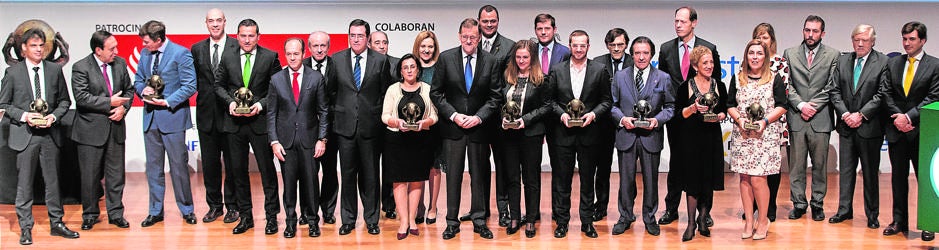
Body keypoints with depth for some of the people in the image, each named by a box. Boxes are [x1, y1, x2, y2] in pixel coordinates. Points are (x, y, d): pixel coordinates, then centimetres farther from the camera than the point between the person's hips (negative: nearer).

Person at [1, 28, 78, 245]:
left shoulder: (55, 70, 6)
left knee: (53, 181, 9)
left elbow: (64, 100, 11)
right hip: (24, 134, -2)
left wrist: (54, 116, -7)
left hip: (50, 133, 2)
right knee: (24, 183, 3)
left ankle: (56, 223, 20)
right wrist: (24, 116, -13)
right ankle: (25, 228, 12)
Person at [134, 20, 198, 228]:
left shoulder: (181, 53, -10)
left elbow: (190, 85, -12)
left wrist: (168, 102, -19)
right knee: (153, 166, 10)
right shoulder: (145, 54, 10)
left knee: (179, 166, 1)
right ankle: (155, 211, 19)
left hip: (172, 117, -6)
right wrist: (142, 89, -4)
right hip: (150, 117, 6)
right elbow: (138, 79, 20)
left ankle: (186, 210, 15)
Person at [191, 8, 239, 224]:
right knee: (209, 163, 10)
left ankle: (232, 206, 15)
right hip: (207, 115, 3)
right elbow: (195, 81, 10)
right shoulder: (197, 49, 9)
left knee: (232, 163, 4)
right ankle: (214, 205, 21)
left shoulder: (237, 47, -3)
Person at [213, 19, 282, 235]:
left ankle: (271, 217, 9)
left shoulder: (270, 57, -1)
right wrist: (230, 102, -6)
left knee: (267, 170, 0)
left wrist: (261, 105, -13)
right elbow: (219, 85, 11)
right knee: (238, 170, 9)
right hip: (234, 122, 3)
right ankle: (245, 216, 19)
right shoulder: (227, 58, 7)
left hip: (260, 121, -3)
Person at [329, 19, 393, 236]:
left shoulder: (380, 60, 0)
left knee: (370, 175, 6)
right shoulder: (336, 59, 3)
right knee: (348, 175, 7)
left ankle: (371, 219, 17)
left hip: (370, 126, -1)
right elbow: (330, 90, 14)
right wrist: (336, 111, 9)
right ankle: (348, 220, 16)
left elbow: (385, 92, 6)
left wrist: (378, 115, 3)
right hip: (345, 126, 1)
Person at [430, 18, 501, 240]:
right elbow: (436, 92, 0)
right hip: (452, 126, -1)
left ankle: (479, 221, 18)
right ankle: (452, 222, 12)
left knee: (479, 175, 8)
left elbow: (494, 96, 2)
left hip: (479, 126, 1)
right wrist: (453, 115, -10)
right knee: (453, 175, 4)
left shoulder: (489, 61, 0)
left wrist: (478, 117, -11)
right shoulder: (446, 58, -2)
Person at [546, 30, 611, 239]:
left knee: (588, 180, 7)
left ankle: (587, 222, 17)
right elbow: (550, 99, 7)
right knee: (561, 179, 5)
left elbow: (607, 100, 4)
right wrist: (561, 114, -9)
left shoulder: (600, 70, 3)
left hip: (589, 133, 0)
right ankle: (561, 221, 14)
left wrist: (594, 114, -12)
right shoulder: (557, 70, 5)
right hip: (563, 133, 1)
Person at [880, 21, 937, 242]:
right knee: (898, 178, 9)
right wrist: (898, 117, -10)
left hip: (921, 131, -3)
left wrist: (909, 116, -16)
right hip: (897, 130, 3)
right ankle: (899, 222, 17)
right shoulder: (892, 64, 9)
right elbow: (886, 93, 4)